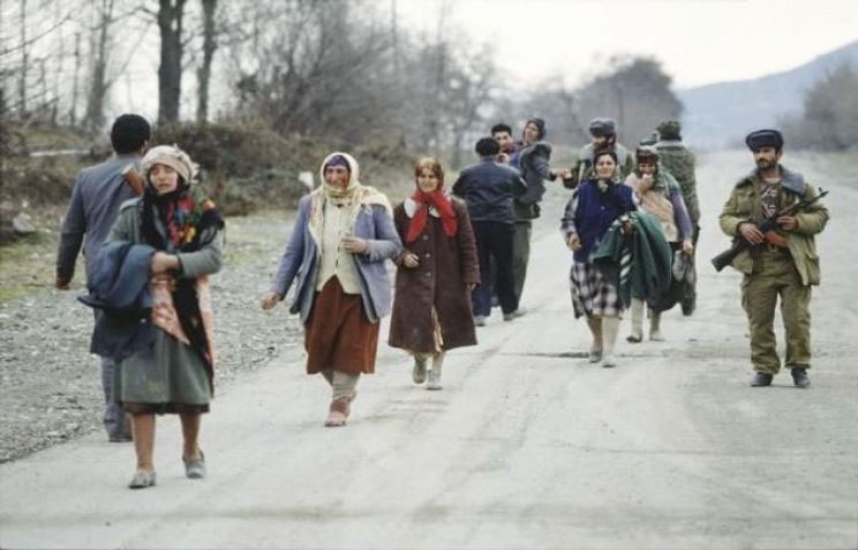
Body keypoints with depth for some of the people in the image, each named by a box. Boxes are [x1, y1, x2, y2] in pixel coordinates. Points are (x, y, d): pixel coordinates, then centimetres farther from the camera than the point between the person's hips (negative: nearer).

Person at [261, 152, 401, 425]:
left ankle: (340, 402, 14)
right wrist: (277, 288, 1)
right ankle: (344, 392, 31)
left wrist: (366, 247, -18)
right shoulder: (310, 205, 5)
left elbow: (394, 246, 1)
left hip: (358, 291, -3)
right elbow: (294, 250, 9)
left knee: (350, 348, -2)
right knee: (318, 349, 5)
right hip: (320, 290, 3)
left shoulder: (372, 205, -2)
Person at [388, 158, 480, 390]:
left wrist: (471, 275, -3)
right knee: (416, 327, -5)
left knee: (443, 328, 3)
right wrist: (403, 256, -8)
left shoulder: (455, 208, 2)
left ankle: (435, 372, 19)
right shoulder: (404, 209, 5)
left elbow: (467, 244, 2)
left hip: (447, 279, 0)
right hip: (414, 278, 0)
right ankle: (420, 360, 26)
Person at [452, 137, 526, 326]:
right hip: (503, 223, 1)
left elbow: (457, 191, 17)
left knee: (478, 268, 2)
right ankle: (509, 308, 25)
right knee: (504, 267, 14)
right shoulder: (509, 173, 5)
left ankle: (479, 312, -7)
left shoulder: (468, 173, 2)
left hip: (476, 224, -1)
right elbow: (522, 190, 21)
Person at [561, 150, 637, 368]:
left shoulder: (625, 193, 5)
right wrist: (571, 235, -11)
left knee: (610, 303, -12)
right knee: (589, 302, 8)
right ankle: (597, 340, 35)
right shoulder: (583, 192, 4)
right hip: (586, 255, 1)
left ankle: (608, 350, -9)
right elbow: (568, 218, 7)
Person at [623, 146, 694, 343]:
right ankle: (636, 329, -12)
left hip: (667, 239, 1)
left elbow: (680, 210, 3)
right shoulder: (632, 182, 4)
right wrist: (640, 190, -15)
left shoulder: (667, 182, 4)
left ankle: (655, 328, 18)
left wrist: (687, 238, -4)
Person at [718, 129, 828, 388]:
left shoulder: (798, 185, 7)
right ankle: (764, 369, 11)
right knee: (759, 321, 3)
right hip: (757, 265, 1)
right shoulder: (743, 188, 11)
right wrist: (740, 226, -9)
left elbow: (821, 215, 8)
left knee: (797, 318, -3)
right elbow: (725, 217, 13)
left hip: (794, 264, -1)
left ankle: (799, 367, 9)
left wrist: (798, 222, -11)